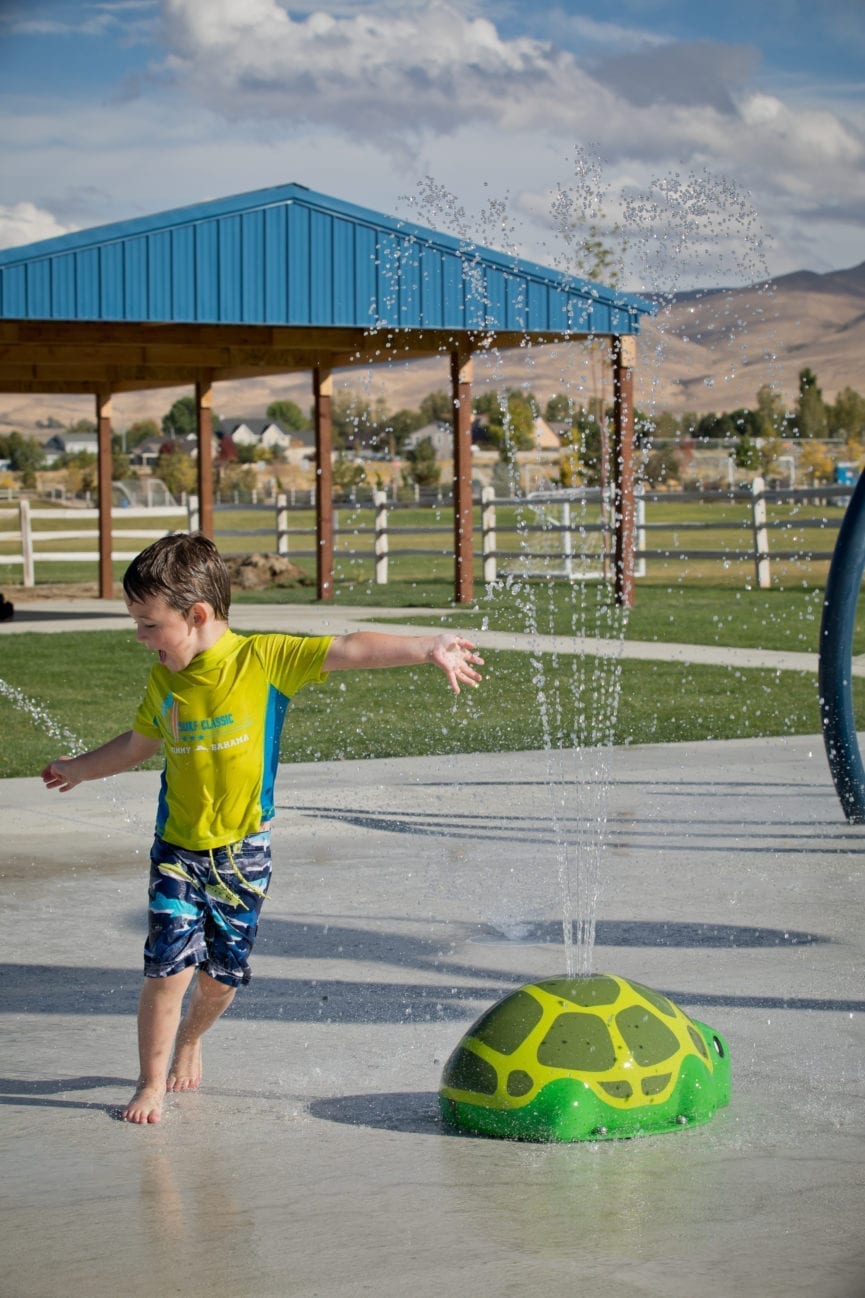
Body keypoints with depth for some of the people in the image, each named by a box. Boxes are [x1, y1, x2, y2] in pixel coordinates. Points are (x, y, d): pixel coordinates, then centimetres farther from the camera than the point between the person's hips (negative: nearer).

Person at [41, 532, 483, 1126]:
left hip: (243, 851, -2)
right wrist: (80, 768, 33)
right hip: (177, 848, 2)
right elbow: (139, 742, 20)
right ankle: (152, 1082, 8)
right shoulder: (164, 680, 1)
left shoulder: (264, 658, -12)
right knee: (170, 967, -10)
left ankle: (189, 1037, 42)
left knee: (222, 975, 9)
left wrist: (427, 648, -28)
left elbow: (348, 651, -18)